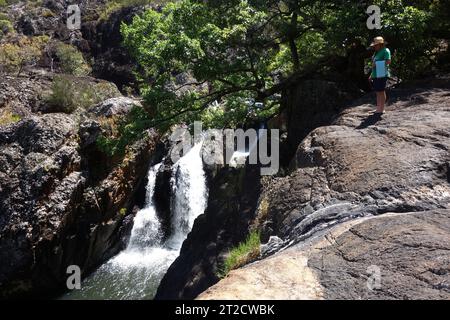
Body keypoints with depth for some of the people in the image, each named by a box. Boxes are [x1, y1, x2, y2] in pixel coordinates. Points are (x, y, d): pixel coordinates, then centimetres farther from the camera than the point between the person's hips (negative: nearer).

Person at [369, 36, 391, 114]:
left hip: (382, 75, -9)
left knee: (381, 91, -5)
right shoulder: (377, 52, 18)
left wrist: (376, 64, -19)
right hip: (375, 75, 9)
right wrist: (371, 75, 21)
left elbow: (388, 61, -19)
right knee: (378, 92, 12)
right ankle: (378, 108, 18)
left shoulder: (385, 51, -8)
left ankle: (382, 109, 1)